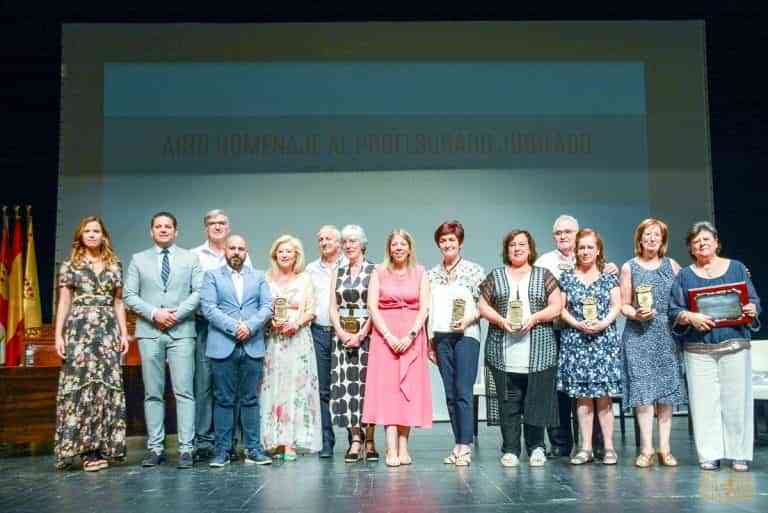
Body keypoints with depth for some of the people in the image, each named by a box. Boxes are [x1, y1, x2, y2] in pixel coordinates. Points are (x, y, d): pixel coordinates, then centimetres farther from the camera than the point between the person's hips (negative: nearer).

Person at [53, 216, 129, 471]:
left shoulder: (114, 265, 12)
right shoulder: (70, 265, 6)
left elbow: (119, 302, 12)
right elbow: (64, 302, 4)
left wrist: (124, 333, 4)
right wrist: (58, 335, -5)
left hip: (108, 331, 2)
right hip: (79, 330, -2)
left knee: (106, 386, 0)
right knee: (80, 386, -6)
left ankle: (100, 448, 6)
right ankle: (85, 449, 0)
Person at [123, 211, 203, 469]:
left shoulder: (190, 258, 11)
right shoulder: (139, 260, 13)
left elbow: (198, 291, 1)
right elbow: (129, 295, 5)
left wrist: (177, 313, -11)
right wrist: (154, 313, -9)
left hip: (182, 331, -1)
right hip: (149, 332, 1)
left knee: (184, 391, -5)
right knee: (153, 393, 4)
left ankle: (186, 449, -3)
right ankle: (155, 448, 10)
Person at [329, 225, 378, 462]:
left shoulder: (373, 271, 0)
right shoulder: (339, 273, 14)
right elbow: (333, 308, 9)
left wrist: (360, 335, -13)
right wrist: (342, 333, -5)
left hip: (366, 334, -4)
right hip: (342, 334, 4)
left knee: (366, 384, -5)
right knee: (346, 385, -1)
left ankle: (369, 441, 2)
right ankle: (355, 440, 5)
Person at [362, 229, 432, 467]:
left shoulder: (419, 273, 8)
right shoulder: (379, 272, 7)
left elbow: (424, 307, 1)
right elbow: (372, 307, -1)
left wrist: (410, 335, -12)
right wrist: (389, 336, -11)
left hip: (412, 336, 1)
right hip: (385, 336, -1)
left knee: (409, 387, -1)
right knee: (387, 387, -7)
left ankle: (403, 445, 5)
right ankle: (392, 449, -9)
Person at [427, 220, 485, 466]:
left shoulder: (474, 270, 2)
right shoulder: (432, 274, 14)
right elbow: (429, 309, 15)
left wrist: (469, 319, -16)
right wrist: (429, 340, 12)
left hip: (466, 335, -4)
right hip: (440, 337, 4)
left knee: (463, 391, -10)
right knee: (450, 393, 5)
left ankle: (465, 446, -6)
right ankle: (458, 444, 12)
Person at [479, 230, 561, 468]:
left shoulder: (544, 276, 12)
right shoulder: (495, 276, 13)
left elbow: (556, 306, 6)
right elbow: (483, 305, 9)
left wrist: (534, 317, -10)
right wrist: (500, 320, -8)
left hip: (538, 352, 0)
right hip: (503, 353, 0)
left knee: (537, 400, -1)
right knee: (507, 402, -1)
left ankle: (536, 447, 12)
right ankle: (510, 450, 6)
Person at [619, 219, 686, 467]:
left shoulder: (672, 265, 11)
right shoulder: (629, 267, 7)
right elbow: (623, 305, 4)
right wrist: (636, 314, -14)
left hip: (667, 334, 2)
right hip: (639, 335, -2)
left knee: (667, 390, 1)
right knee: (642, 390, -7)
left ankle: (664, 448, 8)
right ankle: (647, 449, -2)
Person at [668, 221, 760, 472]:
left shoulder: (737, 268, 12)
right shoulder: (684, 275, 11)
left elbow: (754, 301, 9)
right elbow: (673, 311, 5)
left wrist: (751, 309, -13)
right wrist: (690, 317, -15)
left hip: (735, 345, 0)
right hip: (698, 349, 0)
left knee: (736, 399, -1)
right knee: (704, 401, -2)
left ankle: (739, 454, 9)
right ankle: (709, 455, 5)